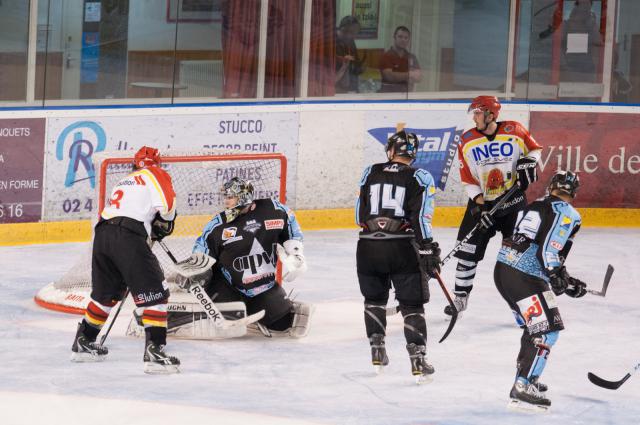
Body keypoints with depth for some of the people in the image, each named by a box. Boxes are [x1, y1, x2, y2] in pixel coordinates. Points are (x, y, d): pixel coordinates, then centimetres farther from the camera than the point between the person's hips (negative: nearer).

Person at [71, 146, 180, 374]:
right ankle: (154, 351, -15)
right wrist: (166, 221, 15)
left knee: (105, 293, 25)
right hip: (128, 237, -7)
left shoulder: (123, 183, 34)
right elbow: (167, 203, -4)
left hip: (102, 234, 7)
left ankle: (83, 343, 35)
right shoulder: (155, 174, 11)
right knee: (154, 292, -4)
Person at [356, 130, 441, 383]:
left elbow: (360, 214, 12)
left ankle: (377, 353, 23)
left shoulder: (371, 173, 8)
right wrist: (429, 251, -7)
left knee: (374, 298, 24)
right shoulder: (419, 178, -2)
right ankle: (418, 360, -6)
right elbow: (421, 218, -10)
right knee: (412, 305, 4)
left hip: (368, 248, 3)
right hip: (402, 247, -2)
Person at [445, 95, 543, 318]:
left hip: (513, 200, -2)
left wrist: (529, 161, -14)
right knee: (468, 251, 1)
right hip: (482, 201, 2)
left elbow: (535, 149, 8)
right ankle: (460, 297, 15)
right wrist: (478, 203, -14)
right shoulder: (467, 141, -4)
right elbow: (467, 179, -2)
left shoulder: (514, 131, -9)